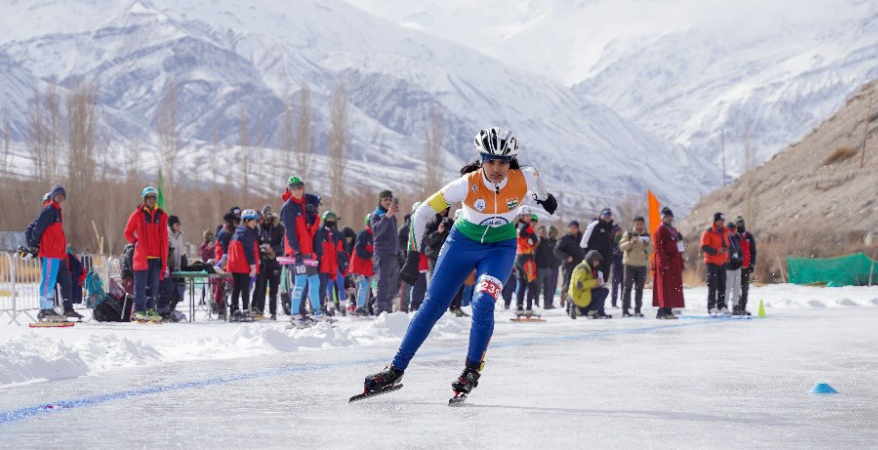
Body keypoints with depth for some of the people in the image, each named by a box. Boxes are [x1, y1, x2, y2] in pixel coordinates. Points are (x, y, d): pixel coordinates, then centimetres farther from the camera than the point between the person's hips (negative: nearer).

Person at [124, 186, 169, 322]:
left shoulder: (161, 215, 9)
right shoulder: (138, 214, 1)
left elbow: (164, 238, 9)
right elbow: (128, 233, 10)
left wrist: (164, 258, 4)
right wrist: (136, 242, -5)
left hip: (156, 257, 3)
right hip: (142, 256, -3)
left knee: (153, 285, 6)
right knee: (141, 284, -3)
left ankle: (150, 309, 14)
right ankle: (139, 310, 0)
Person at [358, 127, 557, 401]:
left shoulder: (524, 179, -25)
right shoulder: (467, 184, -29)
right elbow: (422, 213, -21)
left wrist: (544, 198, 22)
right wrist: (413, 258, -20)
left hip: (501, 247, 0)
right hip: (463, 242, 0)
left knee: (483, 303, -24)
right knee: (432, 306, 1)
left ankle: (472, 370, -6)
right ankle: (396, 370, 10)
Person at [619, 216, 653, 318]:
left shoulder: (647, 235, 9)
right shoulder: (628, 234, 2)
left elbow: (651, 250, 5)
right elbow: (621, 246, -6)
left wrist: (647, 246, -17)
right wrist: (630, 243, -23)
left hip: (642, 264, 3)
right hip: (630, 263, -3)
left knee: (639, 288, 5)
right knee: (627, 287, -5)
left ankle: (637, 310, 9)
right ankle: (625, 310, -6)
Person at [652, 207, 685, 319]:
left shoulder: (673, 230, 20)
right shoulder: (660, 230, -8)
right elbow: (659, 248, -15)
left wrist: (681, 263, 19)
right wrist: (664, 263, -22)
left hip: (674, 263, 9)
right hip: (666, 263, -9)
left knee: (674, 287, 8)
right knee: (666, 287, -10)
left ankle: (665, 310, 12)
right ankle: (666, 310, -10)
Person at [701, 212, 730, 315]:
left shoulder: (724, 232, 15)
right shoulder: (708, 233, -8)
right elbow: (704, 247, -14)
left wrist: (727, 257, 10)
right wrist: (716, 251, -24)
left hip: (722, 262, 7)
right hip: (712, 262, -7)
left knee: (722, 286, 7)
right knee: (712, 286, -8)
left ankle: (722, 306, 12)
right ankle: (711, 308, -7)